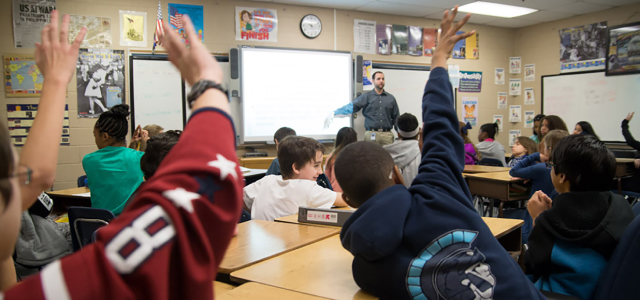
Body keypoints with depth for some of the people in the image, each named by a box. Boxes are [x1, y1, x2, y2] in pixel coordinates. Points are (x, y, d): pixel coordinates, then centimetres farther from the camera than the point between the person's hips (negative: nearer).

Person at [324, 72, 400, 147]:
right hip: (371, 134, -1)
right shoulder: (367, 96, 6)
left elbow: (396, 118, 15)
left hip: (387, 135, 2)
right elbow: (352, 106, -5)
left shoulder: (391, 98, 12)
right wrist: (334, 113, -18)